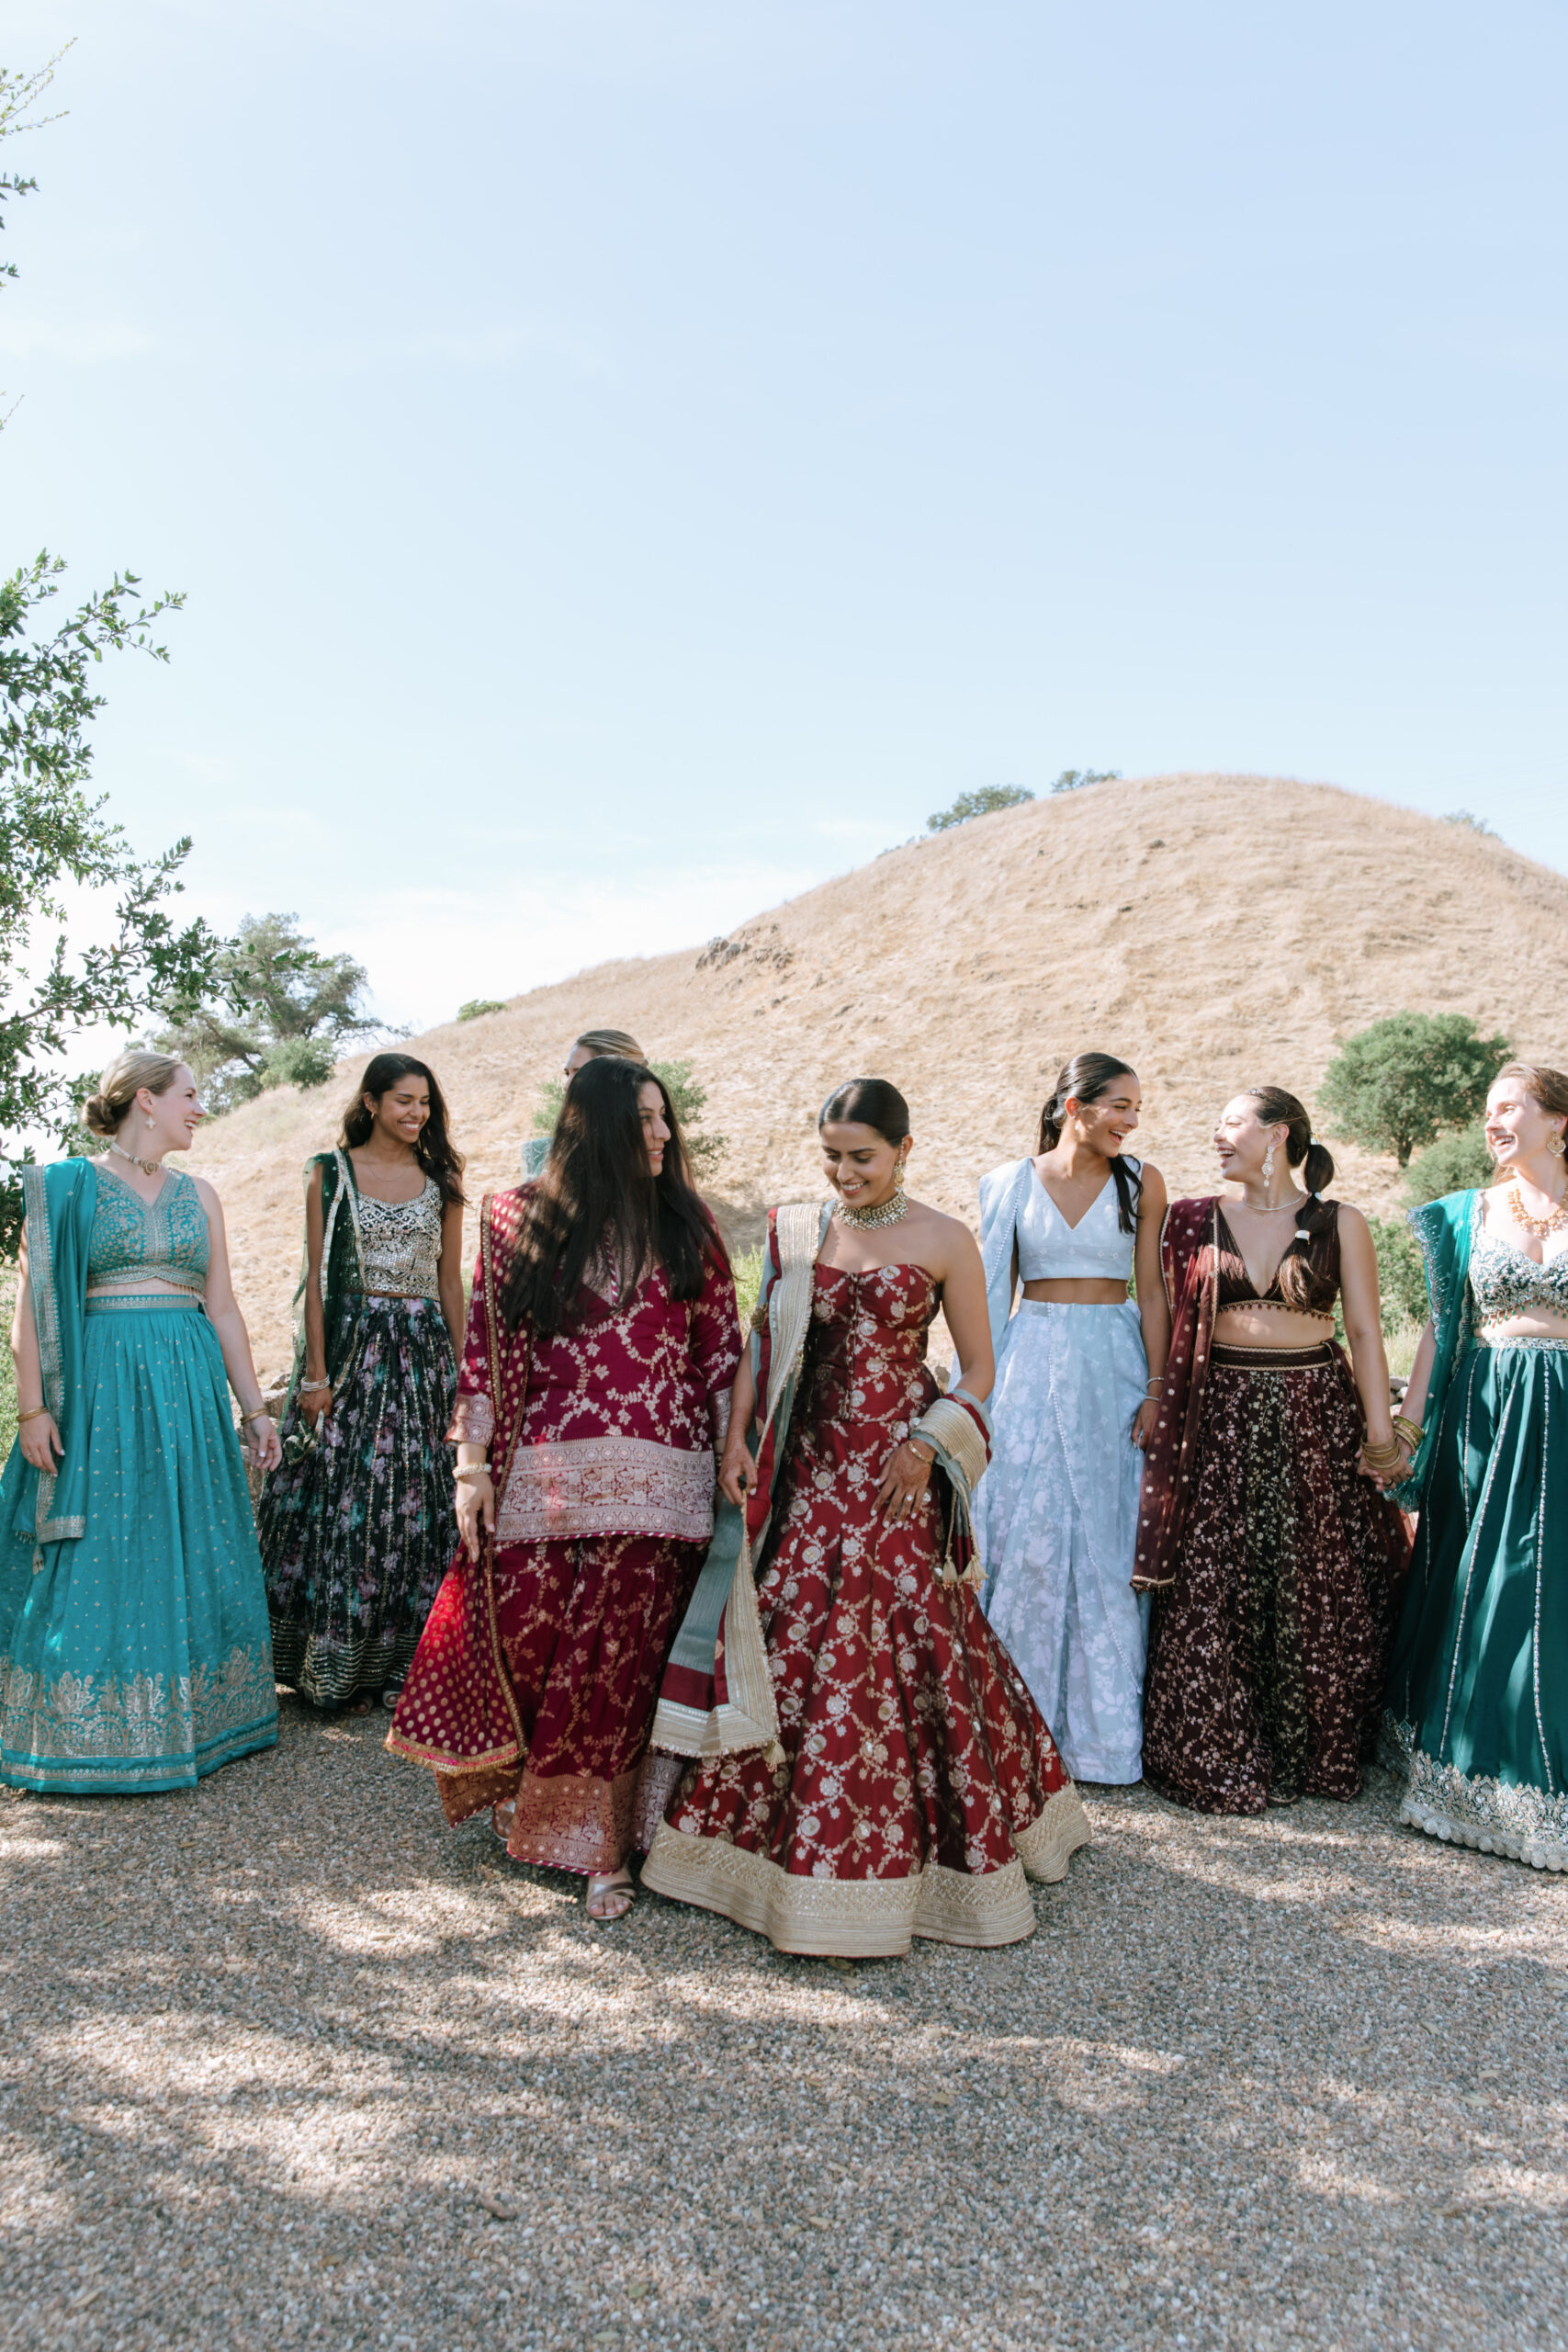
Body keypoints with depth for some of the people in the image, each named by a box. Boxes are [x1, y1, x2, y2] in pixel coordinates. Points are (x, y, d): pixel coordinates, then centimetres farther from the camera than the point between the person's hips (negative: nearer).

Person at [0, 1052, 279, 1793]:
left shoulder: (198, 1194, 13)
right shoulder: (66, 1189, 1)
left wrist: (252, 1408, 9)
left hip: (189, 1390, 4)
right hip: (97, 1387, -4)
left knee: (188, 1551, 7)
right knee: (96, 1557, -1)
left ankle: (187, 1723, 18)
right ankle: (88, 1734, 10)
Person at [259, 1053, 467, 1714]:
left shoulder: (441, 1180, 10)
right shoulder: (330, 1173, 3)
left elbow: (451, 1282, 11)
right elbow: (318, 1275, -2)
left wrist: (463, 1372, 7)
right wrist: (315, 1373, -9)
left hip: (423, 1350, 3)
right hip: (351, 1345, -2)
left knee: (415, 1502, 2)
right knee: (342, 1502, -2)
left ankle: (397, 1664, 13)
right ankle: (334, 1666, 9)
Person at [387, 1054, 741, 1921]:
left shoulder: (686, 1224, 7)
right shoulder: (520, 1220, 5)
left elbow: (720, 1347, 8)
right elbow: (486, 1346, 4)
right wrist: (472, 1465, 0)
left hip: (657, 1481, 0)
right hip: (543, 1477, 0)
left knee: (622, 1660, 0)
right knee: (524, 1639, 3)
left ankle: (601, 1846, 15)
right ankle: (521, 1781, 33)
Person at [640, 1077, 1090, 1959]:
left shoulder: (943, 1241, -3)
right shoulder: (794, 1230, 7)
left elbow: (979, 1370, 0)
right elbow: (764, 1345, 11)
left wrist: (928, 1445, -12)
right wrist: (737, 1438, 1)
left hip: (896, 1471, -3)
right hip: (810, 1464, 3)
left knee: (899, 1644, -3)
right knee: (786, 1642, 4)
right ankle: (771, 1838, 21)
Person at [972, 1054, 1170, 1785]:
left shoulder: (1141, 1182, 3)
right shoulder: (1012, 1182, 3)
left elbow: (1153, 1292, 2)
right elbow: (990, 1295, 6)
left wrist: (1155, 1388, -7)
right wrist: (986, 1390, 2)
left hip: (1113, 1368, 0)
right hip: (1032, 1368, 0)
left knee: (1109, 1543, 4)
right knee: (1026, 1537, 0)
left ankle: (1102, 1725, 18)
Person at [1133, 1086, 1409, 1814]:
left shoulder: (1339, 1224, 2)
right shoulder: (1197, 1223, 6)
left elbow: (1365, 1331, 0)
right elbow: (1175, 1328, 8)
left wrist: (1380, 1433, -5)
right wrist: (1162, 1409, 0)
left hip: (1316, 1414, -1)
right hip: (1221, 1419, 1)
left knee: (1319, 1592, 5)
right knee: (1213, 1595, 1)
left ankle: (1318, 1755, 22)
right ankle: (1220, 1761, 14)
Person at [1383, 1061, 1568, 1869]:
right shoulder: (1469, 1213, 8)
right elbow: (1442, 1325, 9)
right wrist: (1406, 1422, 3)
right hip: (1482, 1410, 2)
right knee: (1474, 1587, 7)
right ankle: (1468, 1777, 20)